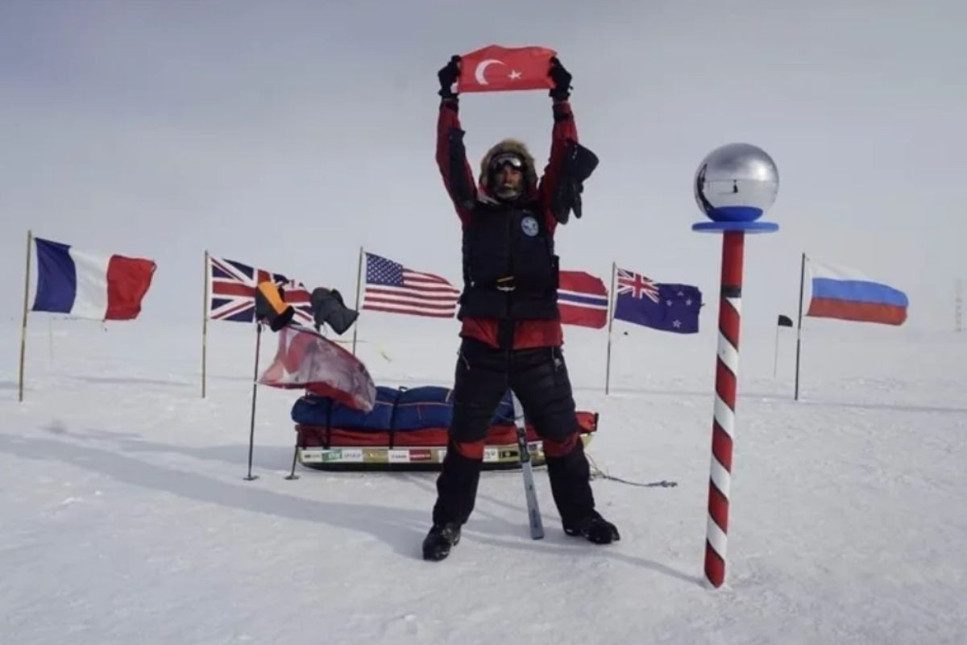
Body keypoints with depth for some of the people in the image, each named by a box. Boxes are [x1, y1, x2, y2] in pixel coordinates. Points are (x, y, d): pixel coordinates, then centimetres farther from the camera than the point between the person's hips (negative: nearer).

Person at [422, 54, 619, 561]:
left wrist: (561, 102, 3)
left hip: (538, 345, 1)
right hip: (481, 344, 0)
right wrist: (449, 102, 2)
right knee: (465, 437, 7)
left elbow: (564, 159, 6)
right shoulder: (475, 212, 10)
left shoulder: (541, 212, 11)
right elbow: (450, 161, 5)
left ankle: (579, 514, 28)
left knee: (561, 434, 11)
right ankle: (448, 521, 21)